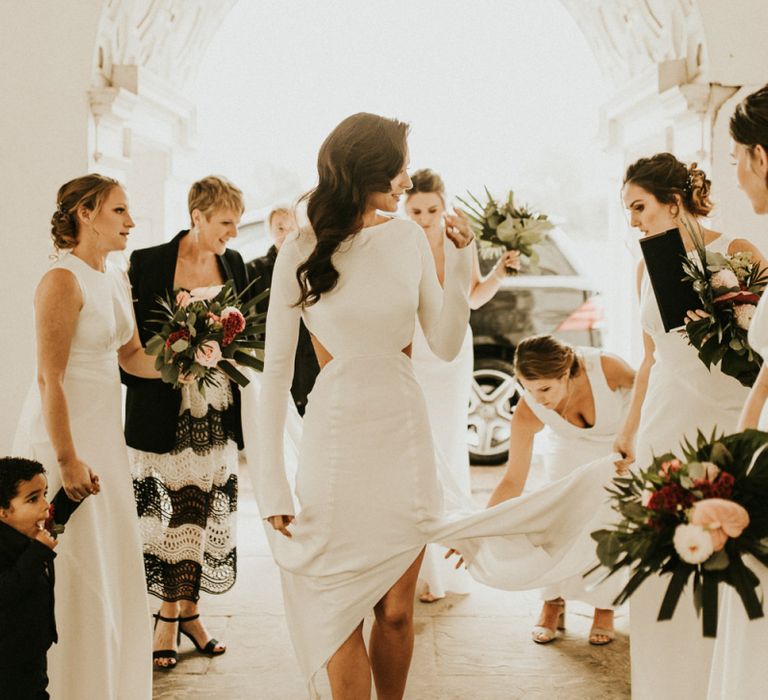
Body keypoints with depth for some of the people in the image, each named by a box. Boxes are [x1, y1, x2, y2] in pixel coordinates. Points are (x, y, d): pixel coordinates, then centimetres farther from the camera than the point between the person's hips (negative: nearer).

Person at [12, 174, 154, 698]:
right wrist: (67, 459, -20)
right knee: (76, 573, -1)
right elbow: (49, 378, -19)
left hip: (105, 429, 9)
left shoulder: (116, 280, 10)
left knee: (114, 566, 15)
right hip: (63, 433, -8)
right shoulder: (63, 280, -16)